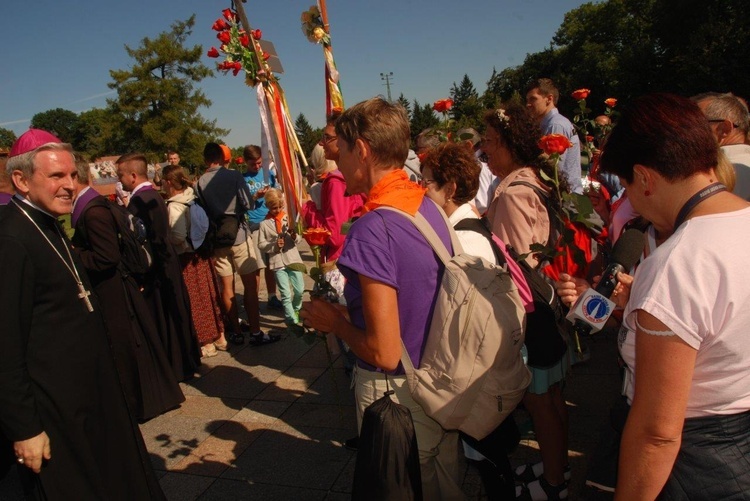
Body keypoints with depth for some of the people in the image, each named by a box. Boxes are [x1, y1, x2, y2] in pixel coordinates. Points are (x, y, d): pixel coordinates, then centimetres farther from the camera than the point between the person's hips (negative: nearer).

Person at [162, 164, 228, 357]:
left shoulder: (174, 206, -18)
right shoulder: (193, 199, 3)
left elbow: (178, 237, -23)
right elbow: (204, 226, 10)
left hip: (187, 259, -7)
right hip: (202, 254, 7)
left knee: (196, 300, 4)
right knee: (209, 295, 16)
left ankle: (207, 344, 14)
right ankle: (220, 337, 27)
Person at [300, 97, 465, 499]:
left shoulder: (372, 229, -25)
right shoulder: (428, 206, -1)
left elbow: (385, 353, -25)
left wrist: (333, 321, -9)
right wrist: (351, 312, 11)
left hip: (396, 393, -7)